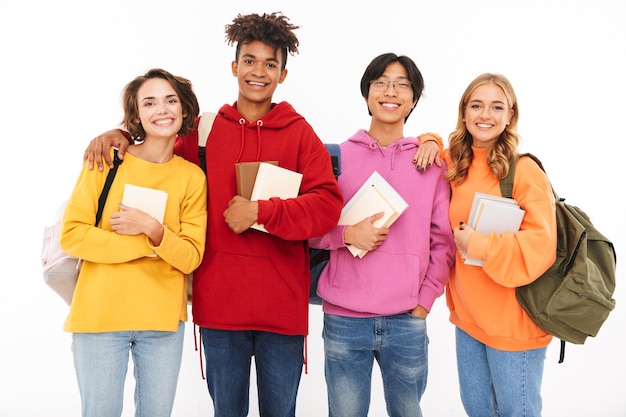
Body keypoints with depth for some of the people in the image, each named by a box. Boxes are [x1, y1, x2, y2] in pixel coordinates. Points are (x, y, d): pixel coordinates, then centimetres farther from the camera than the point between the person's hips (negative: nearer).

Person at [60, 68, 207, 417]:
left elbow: (191, 258, -1)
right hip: (100, 315, -2)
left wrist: (153, 229, -19)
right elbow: (71, 235, -7)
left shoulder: (192, 176, 1)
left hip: (164, 321, 2)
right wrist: (145, 244, -13)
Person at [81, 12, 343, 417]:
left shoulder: (300, 133, -1)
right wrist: (121, 136, 0)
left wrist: (261, 211, -19)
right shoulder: (205, 130, 5)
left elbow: (328, 205, -11)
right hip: (220, 303, 2)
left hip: (282, 306, -1)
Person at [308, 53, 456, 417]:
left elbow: (444, 240, 5)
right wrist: (347, 234, -13)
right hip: (344, 319, -1)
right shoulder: (338, 156, 2)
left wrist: (425, 300, -3)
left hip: (408, 321, 1)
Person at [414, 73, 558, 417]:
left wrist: (477, 244, -22)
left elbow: (540, 248, -19)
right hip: (468, 315, 6)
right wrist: (429, 143, 2)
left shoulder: (525, 172, -15)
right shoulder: (453, 165, 3)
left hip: (513, 323, -6)